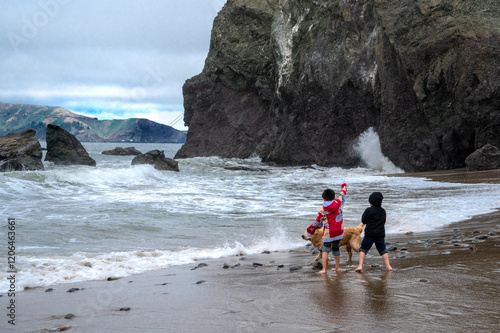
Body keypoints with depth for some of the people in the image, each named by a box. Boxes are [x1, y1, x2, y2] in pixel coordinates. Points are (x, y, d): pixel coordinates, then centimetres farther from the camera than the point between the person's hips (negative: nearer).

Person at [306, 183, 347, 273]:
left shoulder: (322, 209, -5)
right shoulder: (338, 203, -1)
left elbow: (318, 222, 2)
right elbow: (342, 197, 20)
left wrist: (313, 228, 21)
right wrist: (343, 190, 40)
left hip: (328, 233, -3)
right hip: (339, 231, 3)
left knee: (325, 250, 2)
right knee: (335, 248, 18)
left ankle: (324, 269, -5)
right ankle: (337, 267, 25)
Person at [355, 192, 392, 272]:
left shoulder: (368, 210, -9)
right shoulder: (383, 211, 5)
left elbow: (363, 221, -2)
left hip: (369, 233, -3)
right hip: (380, 234, 4)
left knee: (363, 249, 7)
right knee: (383, 250, 16)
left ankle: (360, 266, -2)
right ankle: (388, 266, 12)